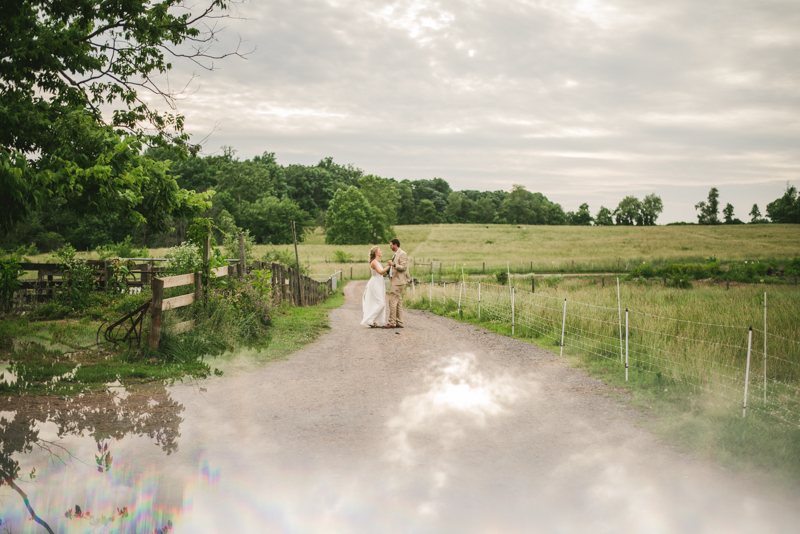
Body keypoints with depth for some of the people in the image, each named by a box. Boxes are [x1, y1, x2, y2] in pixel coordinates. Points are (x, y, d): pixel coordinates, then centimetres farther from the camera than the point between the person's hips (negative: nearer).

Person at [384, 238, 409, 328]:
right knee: (398, 302, 9)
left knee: (392, 301, -11)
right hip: (395, 281, 10)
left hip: (398, 281, -10)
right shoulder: (396, 254, 20)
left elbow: (403, 267, -19)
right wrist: (390, 268, 17)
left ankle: (392, 322, -10)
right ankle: (399, 322, 10)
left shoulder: (402, 254, -10)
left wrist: (394, 264, -29)